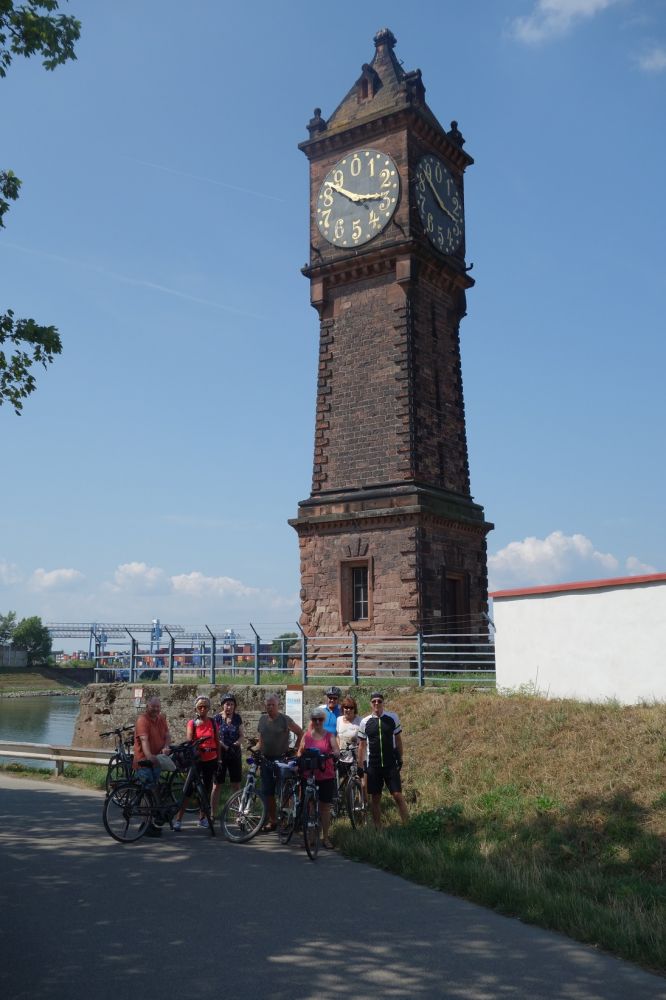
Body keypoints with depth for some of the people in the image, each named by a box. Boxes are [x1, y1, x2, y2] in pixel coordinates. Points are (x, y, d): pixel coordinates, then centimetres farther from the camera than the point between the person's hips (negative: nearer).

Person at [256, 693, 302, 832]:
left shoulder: (285, 720, -6)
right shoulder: (262, 720, 10)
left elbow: (300, 733, -1)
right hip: (266, 760, 5)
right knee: (268, 793, 6)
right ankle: (271, 821, 14)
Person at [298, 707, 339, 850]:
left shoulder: (329, 736, 2)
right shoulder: (306, 735, 7)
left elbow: (337, 751, -11)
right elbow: (300, 751, 11)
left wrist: (331, 754, -32)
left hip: (326, 775, -1)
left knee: (325, 806, 4)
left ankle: (325, 838, 14)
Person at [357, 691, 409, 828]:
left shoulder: (392, 718, -1)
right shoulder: (365, 722, 0)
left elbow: (398, 739, 7)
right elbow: (362, 745, 6)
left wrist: (400, 758, 3)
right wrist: (360, 765, 4)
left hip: (391, 764, -1)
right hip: (373, 765, 1)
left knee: (398, 795, -6)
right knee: (375, 798, 6)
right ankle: (377, 828, 15)